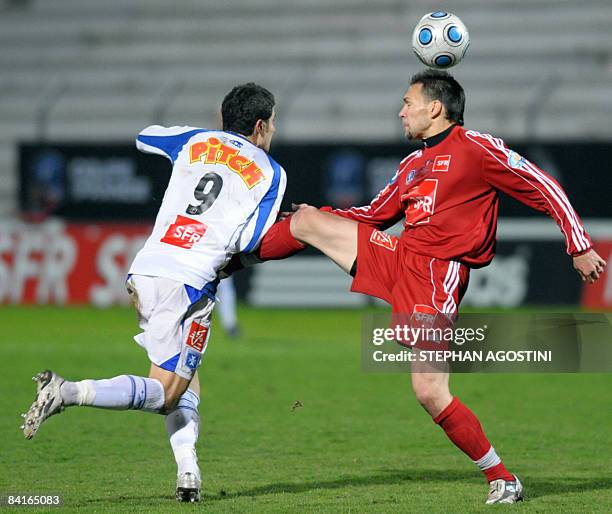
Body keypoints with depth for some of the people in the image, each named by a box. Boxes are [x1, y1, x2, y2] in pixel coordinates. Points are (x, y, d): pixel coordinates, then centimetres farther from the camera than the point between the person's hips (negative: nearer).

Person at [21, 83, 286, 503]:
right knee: (166, 394, -5)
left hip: (144, 269, 6)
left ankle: (188, 469, 3)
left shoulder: (196, 141, 17)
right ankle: (68, 393, -24)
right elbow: (250, 243, -1)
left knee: (185, 378, 20)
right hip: (189, 282, -6)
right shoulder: (272, 173, 6)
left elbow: (145, 137, 36)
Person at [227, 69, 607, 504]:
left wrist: (580, 248, -9)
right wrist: (319, 217, 19)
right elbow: (376, 215, 28)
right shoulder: (412, 165, 16)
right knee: (305, 221, 5)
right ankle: (232, 261, 29)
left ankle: (503, 480, -1)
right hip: (397, 257, 7)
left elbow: (545, 190, -7)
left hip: (436, 277, -7)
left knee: (430, 393, -14)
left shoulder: (477, 149, -8)